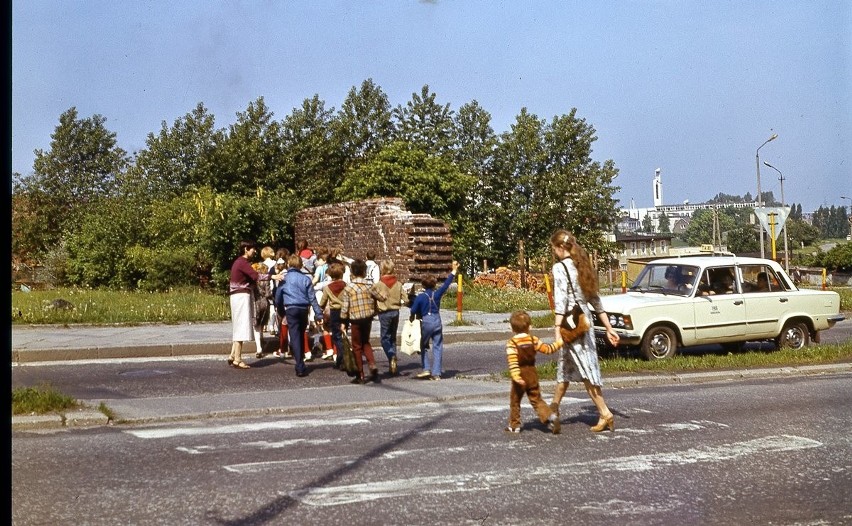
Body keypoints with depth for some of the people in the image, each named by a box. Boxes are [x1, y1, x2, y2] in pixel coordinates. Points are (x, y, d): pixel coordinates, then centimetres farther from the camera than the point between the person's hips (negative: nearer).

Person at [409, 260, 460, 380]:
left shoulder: (420, 297, -9)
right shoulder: (437, 294, -1)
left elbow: (413, 311, -10)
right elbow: (446, 283, 9)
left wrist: (412, 318, 12)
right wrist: (454, 270, 19)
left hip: (426, 322, -3)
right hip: (437, 321, 3)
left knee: (423, 346, 12)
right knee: (437, 347, 6)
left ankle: (426, 369, 1)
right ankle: (436, 373, 3)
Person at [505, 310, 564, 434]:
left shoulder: (511, 343, -14)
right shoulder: (533, 340, -2)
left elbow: (512, 361, -23)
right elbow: (547, 349, 2)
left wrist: (516, 376, -29)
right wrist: (558, 342, 16)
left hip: (520, 375, -4)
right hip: (532, 373, 4)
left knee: (515, 401, 11)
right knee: (536, 399, 12)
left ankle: (514, 426, 17)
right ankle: (550, 416, -7)